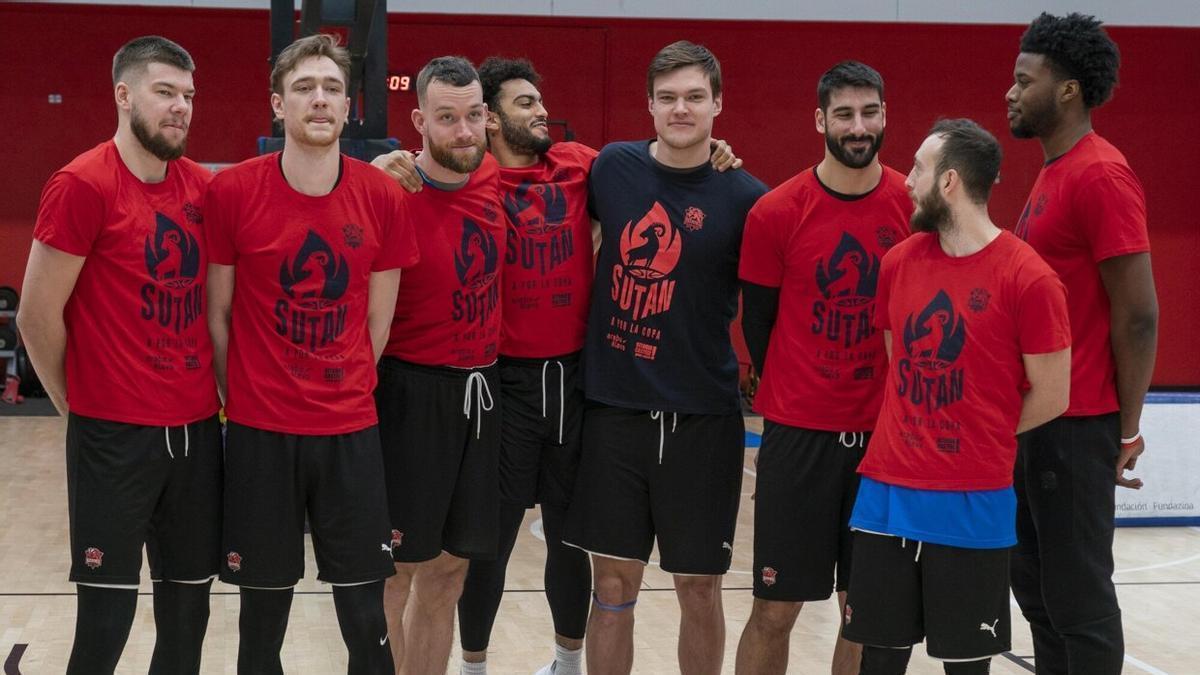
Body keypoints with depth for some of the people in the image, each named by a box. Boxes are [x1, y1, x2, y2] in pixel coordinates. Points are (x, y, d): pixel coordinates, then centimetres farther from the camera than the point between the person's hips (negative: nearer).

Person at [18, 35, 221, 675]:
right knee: (106, 615, -1)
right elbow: (38, 316, -9)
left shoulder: (202, 185, 6)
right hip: (114, 436, -6)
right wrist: (78, 406, 1)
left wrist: (216, 391, 9)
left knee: (188, 609, 11)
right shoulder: (83, 184, -11)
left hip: (197, 430, 6)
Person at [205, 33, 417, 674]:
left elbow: (377, 321, 8)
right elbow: (217, 315, 2)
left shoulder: (383, 199, -1)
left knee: (367, 617, 5)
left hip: (352, 433, 1)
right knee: (263, 611, 8)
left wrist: (344, 394, 10)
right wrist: (243, 402, 6)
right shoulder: (232, 192, -6)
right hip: (260, 433, -1)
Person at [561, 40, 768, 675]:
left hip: (704, 418, -1)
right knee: (613, 584, 7)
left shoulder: (745, 197, -5)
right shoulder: (613, 168, 1)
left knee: (699, 588, 7)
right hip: (614, 407, 1)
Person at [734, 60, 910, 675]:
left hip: (885, 432, 2)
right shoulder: (775, 213, -6)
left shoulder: (914, 206, -2)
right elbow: (757, 321, 4)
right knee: (775, 608, 2)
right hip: (798, 433, -1)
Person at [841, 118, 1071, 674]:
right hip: (887, 496, 5)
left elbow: (1050, 397, -6)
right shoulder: (898, 262, 6)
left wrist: (980, 440, 3)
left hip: (973, 504, -4)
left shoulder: (1027, 278, -11)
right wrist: (916, 436, 9)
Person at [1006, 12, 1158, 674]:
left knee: (1078, 596, -1)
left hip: (1074, 425, -10)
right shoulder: (1054, 172, 13)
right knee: (1035, 584, 16)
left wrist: (1128, 429, -15)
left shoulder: (1100, 176, -17)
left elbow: (1138, 316, -19)